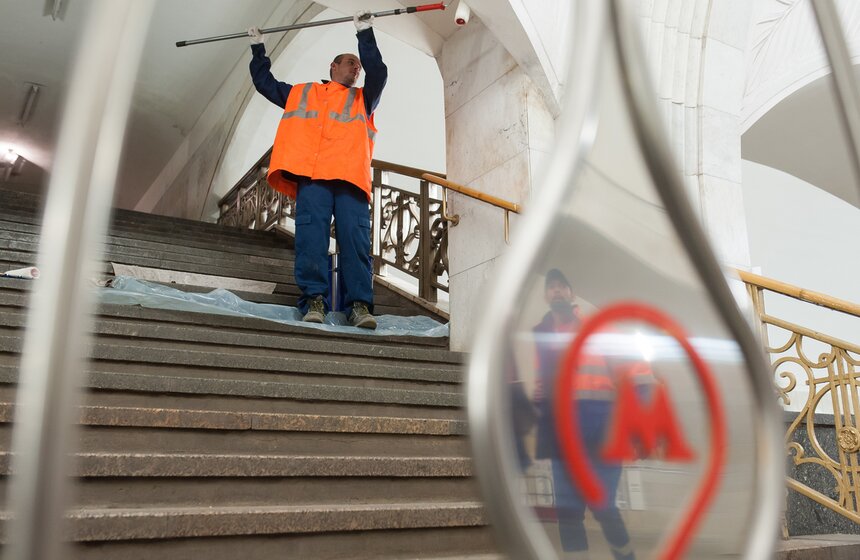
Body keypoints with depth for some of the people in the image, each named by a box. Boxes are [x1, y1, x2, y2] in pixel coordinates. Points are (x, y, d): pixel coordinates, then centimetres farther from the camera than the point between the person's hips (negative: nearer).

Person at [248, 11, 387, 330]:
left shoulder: (363, 99, 32)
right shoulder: (301, 93, 33)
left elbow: (379, 72, 16)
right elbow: (264, 82, 39)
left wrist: (365, 34, 14)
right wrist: (258, 49, 40)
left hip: (350, 174, 0)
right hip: (311, 173, 0)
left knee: (355, 237, -14)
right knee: (310, 234, -15)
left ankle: (359, 305, -20)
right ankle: (314, 300, -17)